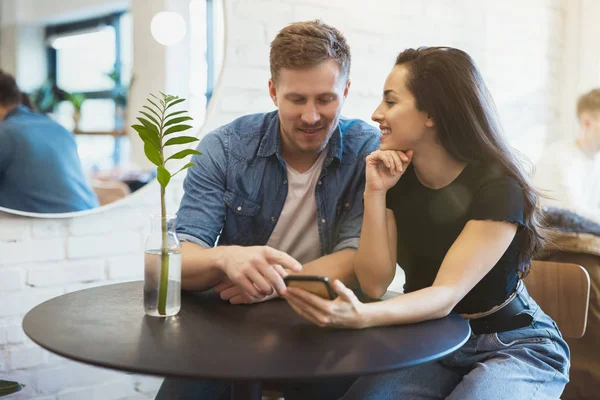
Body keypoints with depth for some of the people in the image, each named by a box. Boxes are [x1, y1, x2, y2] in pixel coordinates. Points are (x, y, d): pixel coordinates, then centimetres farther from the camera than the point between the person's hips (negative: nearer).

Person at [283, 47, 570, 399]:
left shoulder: (498, 188, -21)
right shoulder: (396, 176, -4)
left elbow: (446, 295, -28)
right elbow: (375, 283, -9)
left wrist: (362, 317, -46)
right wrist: (375, 193, -19)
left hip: (513, 347, -3)